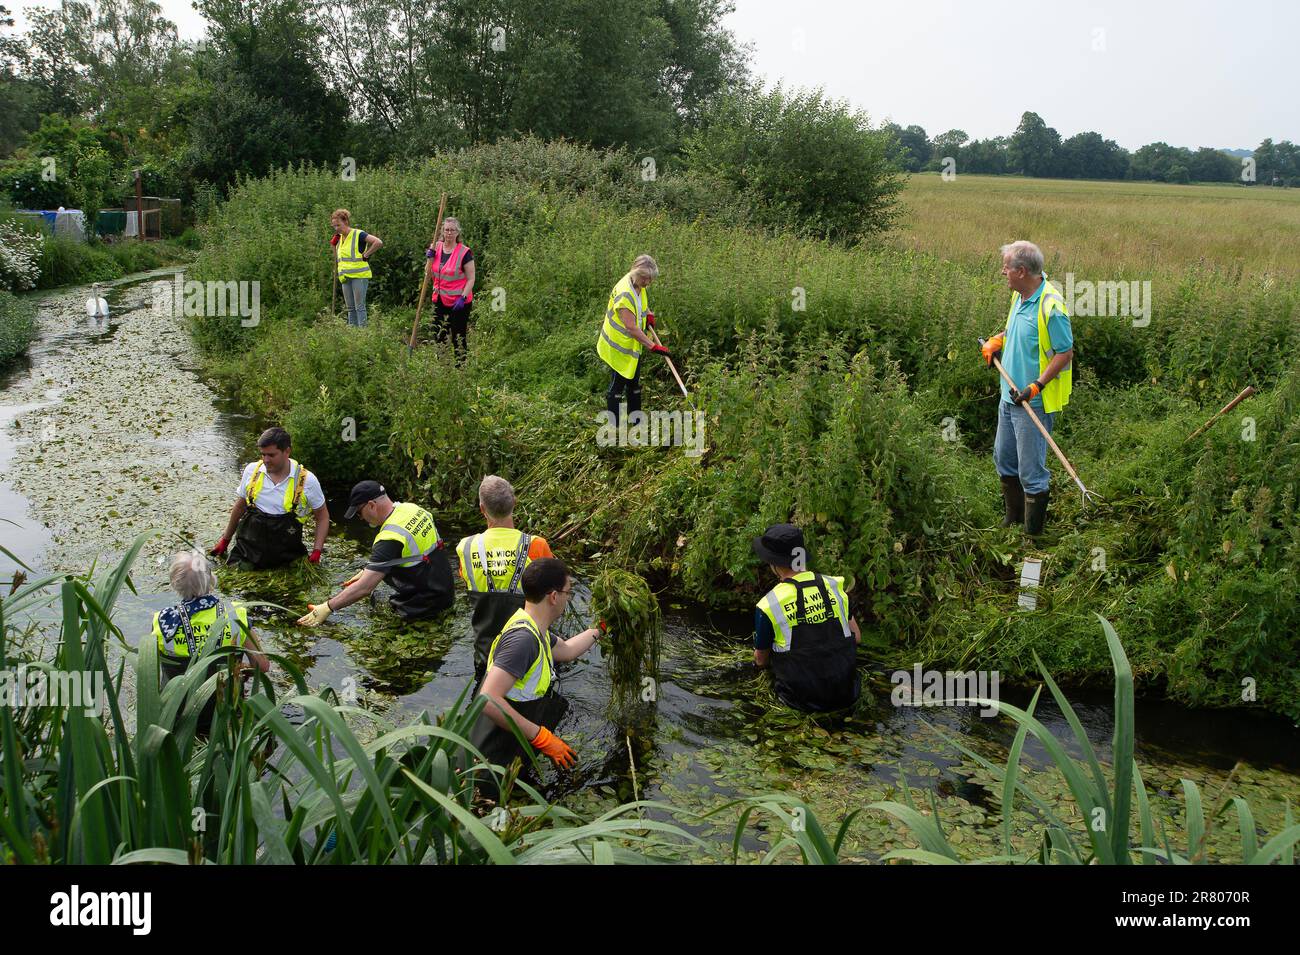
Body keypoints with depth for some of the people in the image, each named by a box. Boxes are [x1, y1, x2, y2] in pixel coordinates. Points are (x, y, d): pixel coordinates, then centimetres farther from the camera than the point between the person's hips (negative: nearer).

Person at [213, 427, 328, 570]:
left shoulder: (307, 480, -5)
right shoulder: (251, 471, 4)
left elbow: (323, 517, 5)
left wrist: (316, 552, -6)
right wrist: (225, 540, 23)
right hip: (246, 551, 2)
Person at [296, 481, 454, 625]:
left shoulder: (390, 539, -24)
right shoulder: (411, 507, 0)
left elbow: (364, 588, -24)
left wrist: (327, 608, -16)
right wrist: (366, 571, 17)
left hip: (428, 603, -8)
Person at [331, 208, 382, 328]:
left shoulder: (358, 235, -9)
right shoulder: (339, 238, 13)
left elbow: (378, 243, -21)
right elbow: (337, 261, 22)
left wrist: (366, 255, -15)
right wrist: (334, 246, 8)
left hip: (359, 276, -7)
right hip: (345, 277, 7)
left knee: (360, 307, -7)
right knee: (350, 308, 10)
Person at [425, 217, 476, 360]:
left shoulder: (464, 252, -11)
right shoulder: (436, 248, 6)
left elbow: (471, 279, -11)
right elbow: (430, 276, 11)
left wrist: (463, 298, -21)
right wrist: (430, 258, -4)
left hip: (458, 302, -6)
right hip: (440, 300, 6)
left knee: (459, 339, 2)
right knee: (438, 337, 11)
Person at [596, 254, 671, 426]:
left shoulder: (639, 286, -3)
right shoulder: (624, 294, -32)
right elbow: (631, 328, -34)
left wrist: (648, 313, 3)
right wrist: (653, 346, -35)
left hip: (633, 346, 9)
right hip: (619, 347, -9)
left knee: (634, 383, 21)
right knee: (617, 385, 1)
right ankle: (614, 425, 11)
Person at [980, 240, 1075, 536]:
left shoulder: (1051, 307, -23)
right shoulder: (1020, 295, 5)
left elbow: (1065, 353, -19)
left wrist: (1037, 386, -25)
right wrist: (998, 340, 6)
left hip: (1035, 403, -9)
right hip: (1010, 396, 10)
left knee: (1030, 472, 1)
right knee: (1004, 460, 21)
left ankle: (1033, 533, 14)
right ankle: (1013, 517, 39)